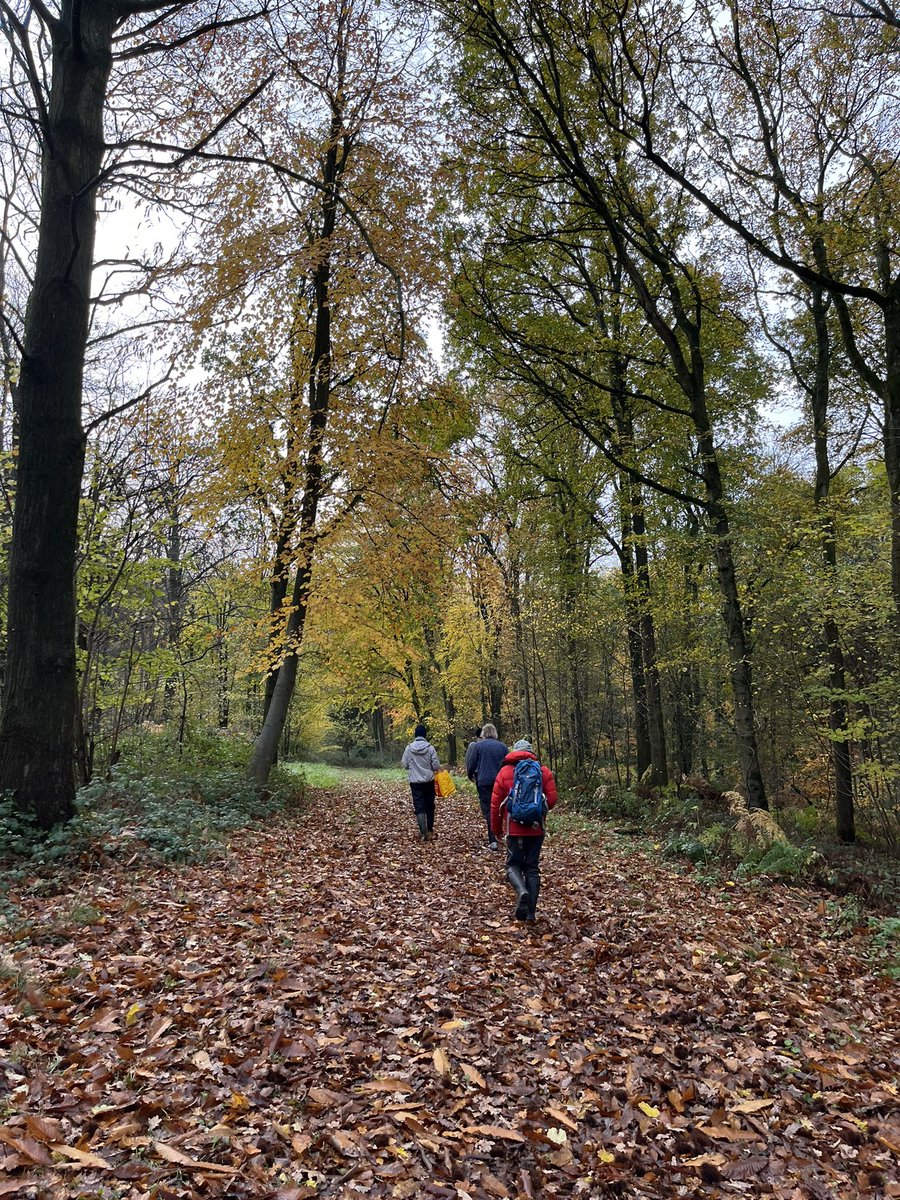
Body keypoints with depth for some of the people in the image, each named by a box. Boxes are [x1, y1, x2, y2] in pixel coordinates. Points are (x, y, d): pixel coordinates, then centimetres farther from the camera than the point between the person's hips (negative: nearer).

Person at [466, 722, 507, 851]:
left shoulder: (477, 745, -3)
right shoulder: (503, 746, 5)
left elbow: (471, 764, -2)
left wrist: (471, 776, 16)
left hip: (484, 781, -2)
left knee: (488, 810, 0)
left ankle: (492, 840, -8)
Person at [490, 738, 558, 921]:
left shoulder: (505, 772, 0)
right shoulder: (544, 771, 2)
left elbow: (495, 803, 0)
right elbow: (552, 799, -3)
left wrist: (496, 827, 12)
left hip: (514, 828, -2)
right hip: (537, 829, 2)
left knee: (513, 864, 10)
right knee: (532, 867, 10)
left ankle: (522, 891, -20)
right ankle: (530, 911, 6)